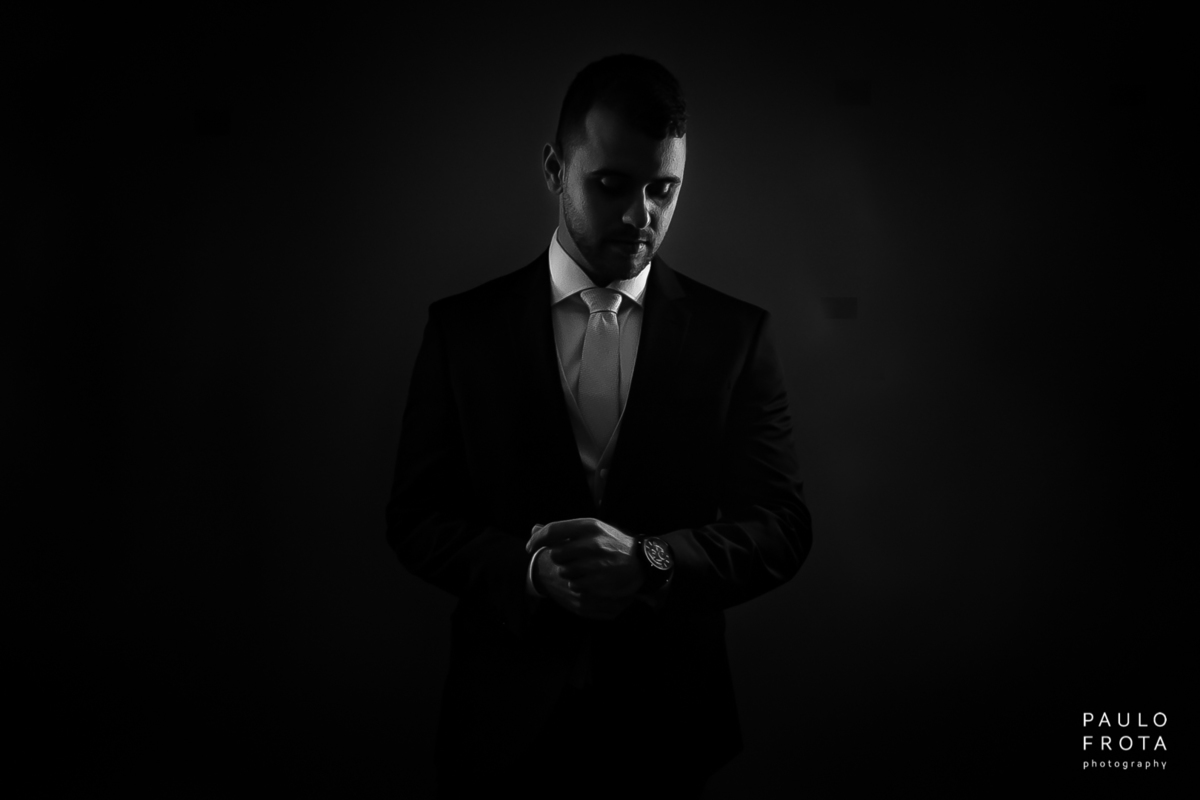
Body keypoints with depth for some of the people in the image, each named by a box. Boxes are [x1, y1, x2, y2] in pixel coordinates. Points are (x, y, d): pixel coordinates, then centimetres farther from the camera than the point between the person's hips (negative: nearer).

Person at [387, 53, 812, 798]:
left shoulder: (736, 333, -2)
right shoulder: (463, 326, -1)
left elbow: (783, 524, -4)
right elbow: (417, 517, -1)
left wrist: (652, 562, -21)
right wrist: (529, 567, -19)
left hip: (671, 722, 0)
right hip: (507, 718, 0)